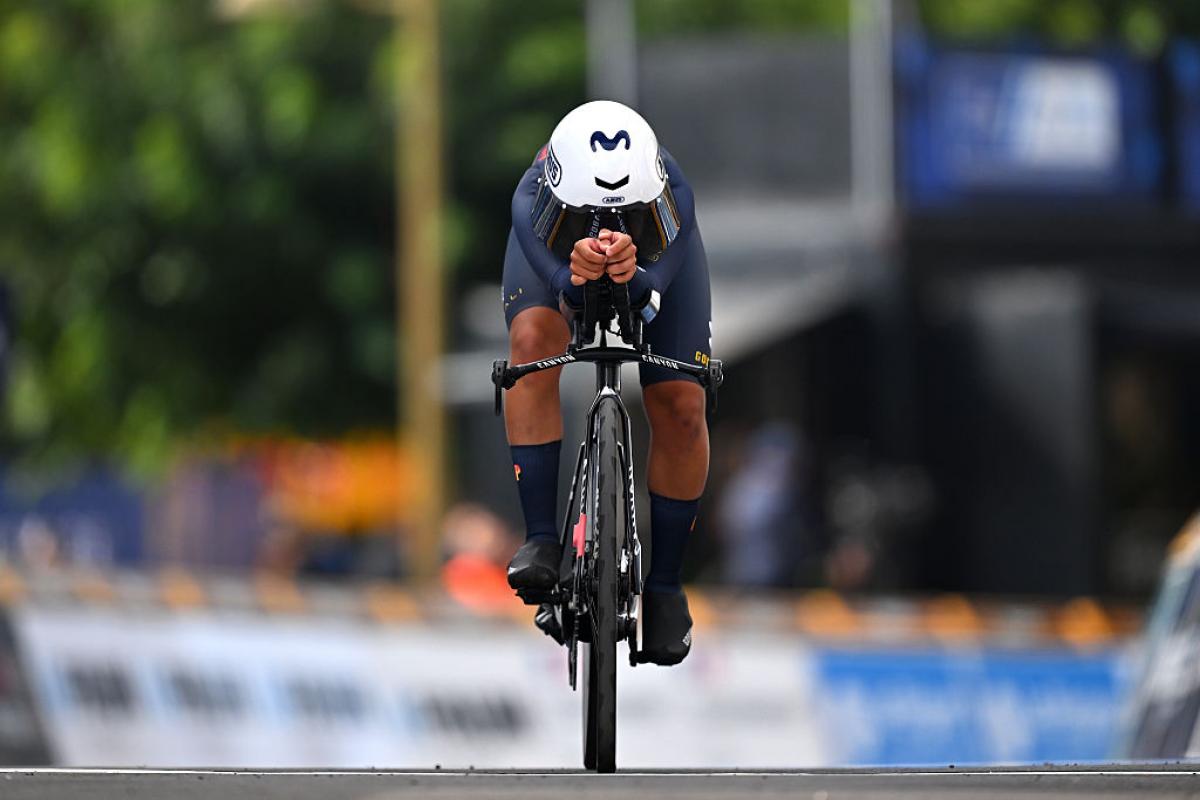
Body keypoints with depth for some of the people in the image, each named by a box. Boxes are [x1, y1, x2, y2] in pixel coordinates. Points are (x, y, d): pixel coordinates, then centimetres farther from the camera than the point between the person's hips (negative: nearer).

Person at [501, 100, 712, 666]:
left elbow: (653, 292, -49)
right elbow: (560, 284, -50)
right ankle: (541, 538, -24)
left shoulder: (671, 197, -42)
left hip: (653, 254, 0)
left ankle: (665, 584, 8)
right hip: (557, 247, 0)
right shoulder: (532, 203, -42)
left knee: (680, 409, -10)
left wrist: (630, 273, -72)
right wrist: (579, 273, -73)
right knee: (532, 342, -30)